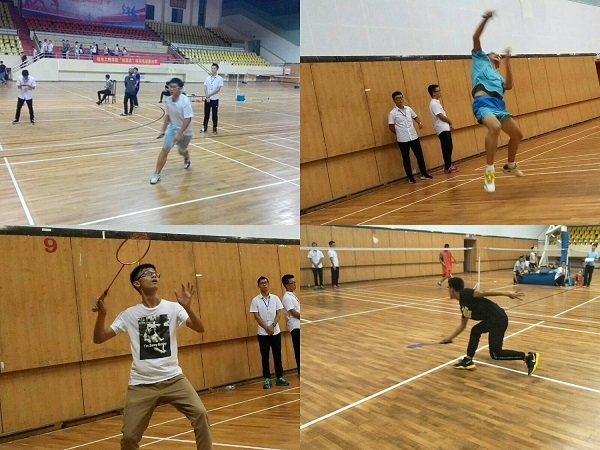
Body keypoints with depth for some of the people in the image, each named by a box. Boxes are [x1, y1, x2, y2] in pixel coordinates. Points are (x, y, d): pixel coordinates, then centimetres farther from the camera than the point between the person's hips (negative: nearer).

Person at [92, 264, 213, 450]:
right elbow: (99, 339, 1)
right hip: (141, 384, 1)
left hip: (173, 378, 0)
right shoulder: (129, 314, 1)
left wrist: (187, 307, -32)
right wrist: (101, 315, -17)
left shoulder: (173, 308, -2)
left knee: (200, 414, -16)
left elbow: (200, 329, -14)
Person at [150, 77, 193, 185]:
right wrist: (163, 130, 8)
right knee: (165, 150, -10)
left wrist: (179, 134, -31)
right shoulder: (168, 100, -8)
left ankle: (187, 159, 56)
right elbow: (167, 116, 7)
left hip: (185, 131, -3)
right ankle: (157, 174, -4)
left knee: (182, 151, 17)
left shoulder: (185, 101, -26)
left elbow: (188, 119, -28)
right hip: (173, 128, 3)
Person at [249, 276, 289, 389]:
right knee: (265, 357, 3)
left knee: (277, 355, 7)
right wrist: (266, 328, -14)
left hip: (276, 332, 2)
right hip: (263, 333, -2)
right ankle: (267, 379, 10)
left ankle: (279, 378, 15)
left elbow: (279, 313, -1)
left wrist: (273, 325, -14)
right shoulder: (255, 300, -3)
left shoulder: (275, 298, 3)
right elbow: (256, 316, -7)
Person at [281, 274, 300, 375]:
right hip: (295, 327, -9)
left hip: (299, 326, 9)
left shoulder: (292, 295, 15)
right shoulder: (287, 297, -14)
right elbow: (294, 313, -17)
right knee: (299, 350, -5)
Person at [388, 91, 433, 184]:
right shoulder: (392, 113, -7)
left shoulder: (409, 109, 6)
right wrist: (400, 134, 3)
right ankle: (410, 178, 13)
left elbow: (415, 117, 20)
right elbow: (391, 127, -4)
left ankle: (424, 174, 20)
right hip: (402, 140, -4)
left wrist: (420, 123, 1)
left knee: (420, 155, 7)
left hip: (414, 137, 4)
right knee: (406, 158, 4)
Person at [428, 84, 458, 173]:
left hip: (445, 128, 9)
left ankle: (449, 165, 18)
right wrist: (450, 122, -4)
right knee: (446, 149, -7)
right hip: (442, 129, -9)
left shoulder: (436, 102, 16)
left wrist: (448, 124, 6)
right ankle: (447, 168, -2)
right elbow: (441, 116, -19)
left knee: (449, 148, 11)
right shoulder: (434, 104, -15)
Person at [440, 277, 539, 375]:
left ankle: (529, 357, 0)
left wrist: (507, 294, -20)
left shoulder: (464, 293, -7)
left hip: (498, 319, -10)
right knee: (475, 331, 26)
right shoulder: (463, 305, 20)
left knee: (495, 354, -6)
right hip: (492, 320, 10)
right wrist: (448, 338, 37)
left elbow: (484, 293, -14)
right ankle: (468, 361, 30)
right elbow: (462, 326, 30)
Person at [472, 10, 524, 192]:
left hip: (499, 105, 8)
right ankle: (489, 172, -34)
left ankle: (510, 165, 37)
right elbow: (476, 37, 12)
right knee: (495, 127, -35)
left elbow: (508, 86, 17)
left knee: (517, 134, 12)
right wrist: (486, 19, 4)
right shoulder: (480, 59, 23)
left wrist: (508, 63, 20)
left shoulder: (497, 75, 36)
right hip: (483, 102, -8)